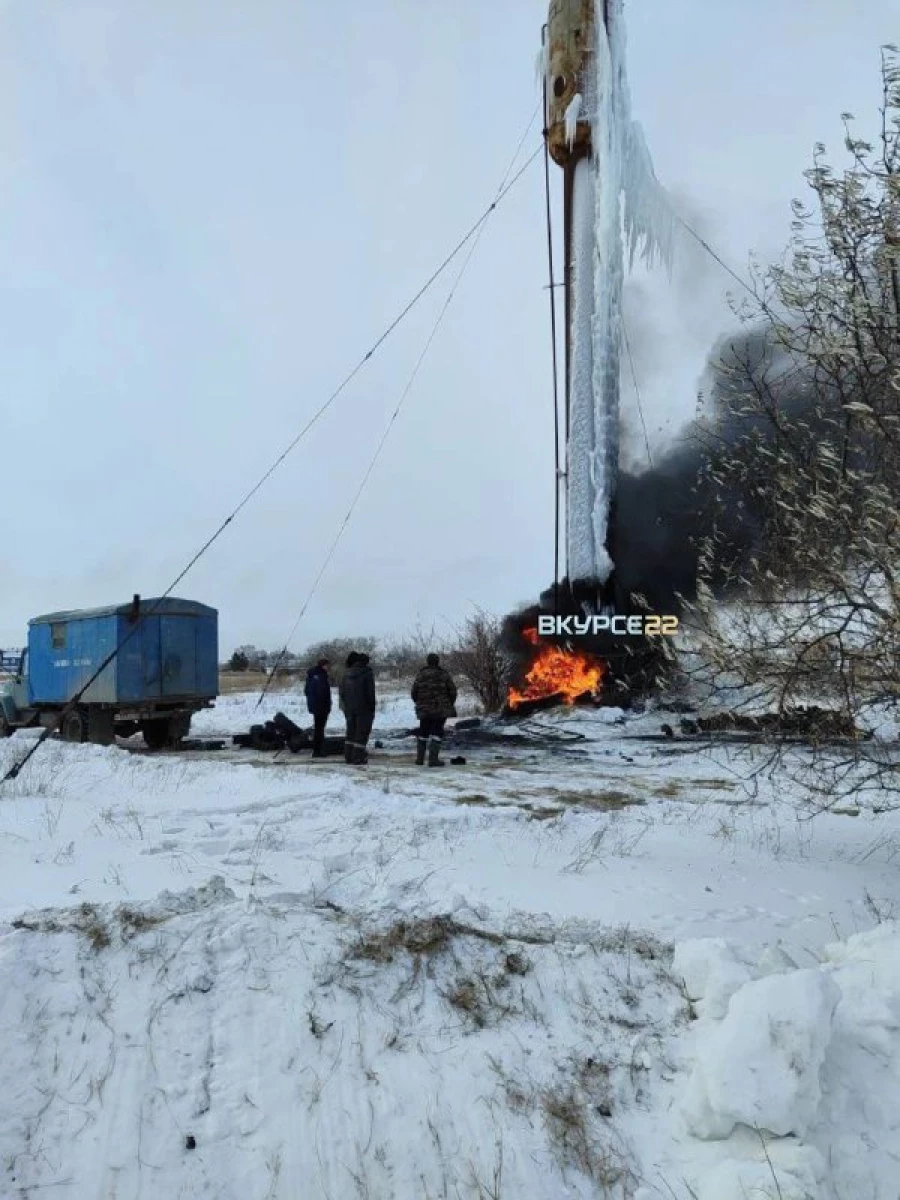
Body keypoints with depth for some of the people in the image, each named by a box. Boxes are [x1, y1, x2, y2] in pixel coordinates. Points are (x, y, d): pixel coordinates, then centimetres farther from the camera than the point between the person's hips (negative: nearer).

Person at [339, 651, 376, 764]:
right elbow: (370, 693, -12)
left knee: (351, 731, 15)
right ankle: (358, 757, -3)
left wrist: (345, 706, 17)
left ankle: (349, 756, 17)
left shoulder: (347, 673, 8)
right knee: (362, 733, -1)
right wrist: (372, 708, -6)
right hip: (364, 708, -6)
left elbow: (342, 691, 12)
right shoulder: (368, 673, -10)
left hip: (349, 708, 6)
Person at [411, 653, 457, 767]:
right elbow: (452, 691, -3)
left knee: (423, 732, 15)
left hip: (424, 709, 3)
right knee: (437, 732, 0)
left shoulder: (420, 675, 3)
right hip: (441, 709, -3)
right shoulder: (444, 675, -3)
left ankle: (420, 759, 19)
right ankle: (433, 758, -8)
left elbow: (414, 693, 5)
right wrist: (450, 704, 13)